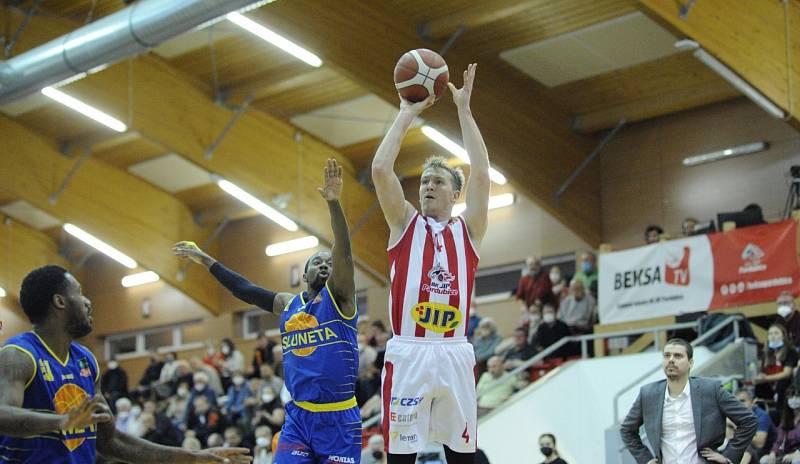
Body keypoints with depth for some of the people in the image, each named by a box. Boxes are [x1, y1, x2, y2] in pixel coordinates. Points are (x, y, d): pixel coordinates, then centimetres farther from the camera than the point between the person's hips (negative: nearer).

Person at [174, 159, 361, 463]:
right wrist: (204, 260, 27)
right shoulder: (288, 305, 15)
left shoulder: (339, 296, 0)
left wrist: (334, 203, -28)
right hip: (298, 416, 4)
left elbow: (344, 253, -15)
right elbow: (244, 289, 24)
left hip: (339, 418, -4)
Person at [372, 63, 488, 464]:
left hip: (454, 354, 1)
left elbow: (481, 175, 0)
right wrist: (407, 112, 3)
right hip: (408, 353, -1)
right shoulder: (404, 223, 11)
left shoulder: (468, 229, 12)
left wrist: (464, 109, 1)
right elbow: (380, 169, -1)